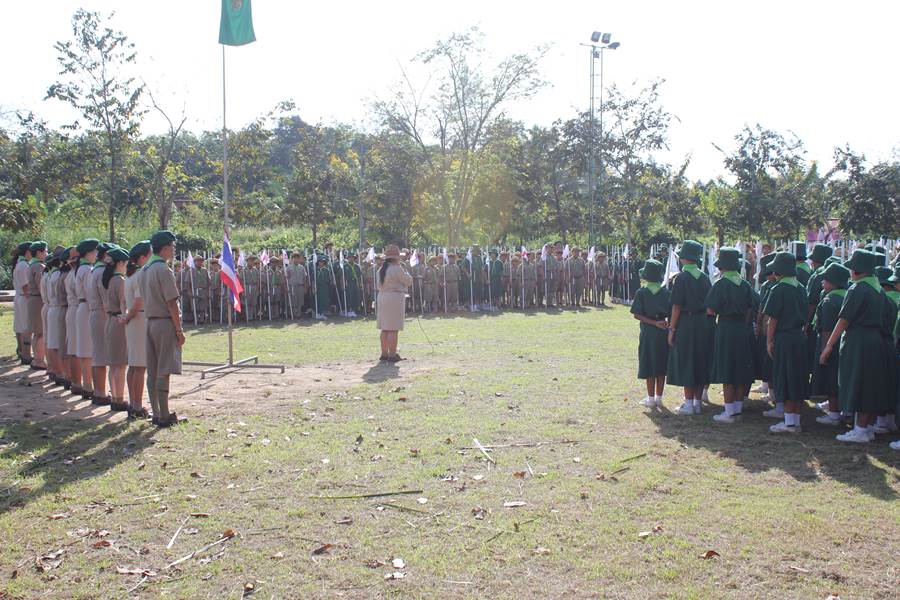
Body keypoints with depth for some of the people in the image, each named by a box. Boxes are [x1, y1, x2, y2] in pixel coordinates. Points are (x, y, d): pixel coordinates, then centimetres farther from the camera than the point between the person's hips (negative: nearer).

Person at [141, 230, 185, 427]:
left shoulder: (144, 270, 12)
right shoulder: (163, 270, -14)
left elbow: (144, 299, 15)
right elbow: (171, 302, -16)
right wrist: (179, 329, -12)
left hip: (150, 322, 9)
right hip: (165, 322, -8)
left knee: (152, 371, 9)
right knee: (164, 371, -5)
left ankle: (156, 414, 15)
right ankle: (164, 416, -1)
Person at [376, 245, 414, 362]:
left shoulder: (381, 269, 10)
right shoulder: (397, 269, -15)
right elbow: (409, 281, -7)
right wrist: (406, 272, 10)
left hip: (382, 297, 8)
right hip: (395, 298, -8)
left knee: (385, 328, 13)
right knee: (393, 329, -5)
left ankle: (384, 353, 18)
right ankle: (392, 355, -5)